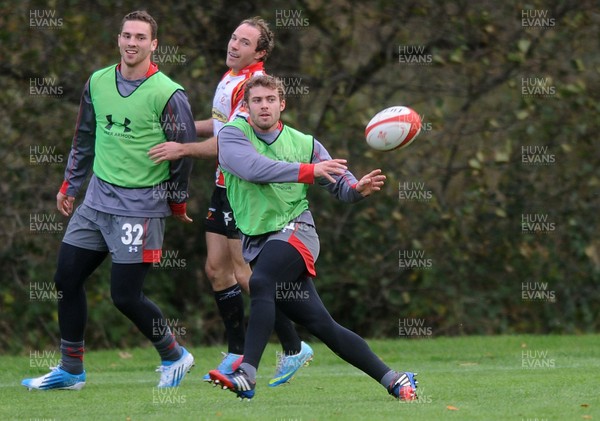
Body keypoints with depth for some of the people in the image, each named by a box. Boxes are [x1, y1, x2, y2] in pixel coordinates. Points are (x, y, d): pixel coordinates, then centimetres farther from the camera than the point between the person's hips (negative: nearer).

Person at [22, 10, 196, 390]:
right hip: (97, 199, 6)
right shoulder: (97, 83, 5)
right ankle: (70, 370, 19)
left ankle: (174, 356, 15)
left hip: (140, 207, -6)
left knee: (125, 295, -8)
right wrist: (69, 186, 20)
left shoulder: (168, 94, -13)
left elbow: (185, 152, -5)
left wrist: (177, 203, 2)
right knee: (67, 279, 6)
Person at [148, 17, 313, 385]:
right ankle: (238, 354, 16)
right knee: (217, 268, 8)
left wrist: (182, 149, -26)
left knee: (247, 274, -10)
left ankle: (294, 348, -1)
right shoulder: (229, 78, 11)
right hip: (226, 186, 9)